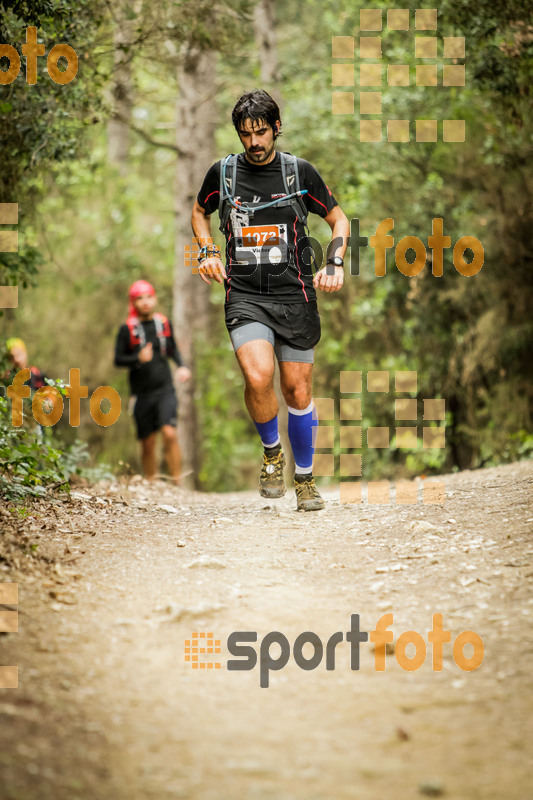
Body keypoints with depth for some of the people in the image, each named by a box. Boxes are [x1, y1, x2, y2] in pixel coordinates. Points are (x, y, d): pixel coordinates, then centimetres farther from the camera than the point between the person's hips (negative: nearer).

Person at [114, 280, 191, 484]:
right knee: (148, 444, 5)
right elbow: (118, 359, -3)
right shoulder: (127, 329, -3)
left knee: (170, 434, -17)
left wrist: (181, 366, 3)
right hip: (142, 394, -1)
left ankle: (177, 483, -14)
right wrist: (138, 358, -21)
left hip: (165, 390, 1)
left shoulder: (164, 324, 6)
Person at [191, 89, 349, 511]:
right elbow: (199, 212, 24)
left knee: (298, 391, 4)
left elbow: (339, 219, 12)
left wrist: (334, 265, -3)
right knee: (258, 377, -23)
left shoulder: (300, 171, 2)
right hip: (244, 295, 0)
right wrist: (208, 251, 6)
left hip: (295, 295, 0)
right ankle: (271, 451, 5)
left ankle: (305, 479, 25)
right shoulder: (223, 172, 4)